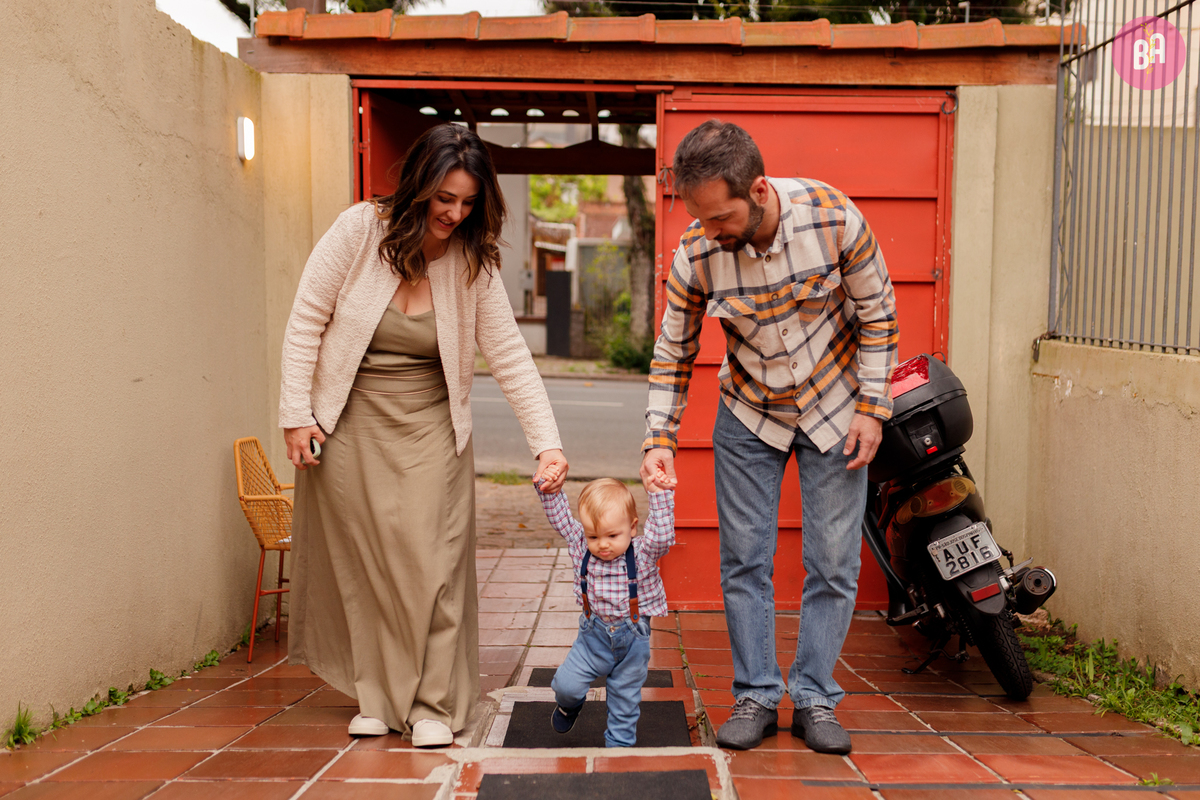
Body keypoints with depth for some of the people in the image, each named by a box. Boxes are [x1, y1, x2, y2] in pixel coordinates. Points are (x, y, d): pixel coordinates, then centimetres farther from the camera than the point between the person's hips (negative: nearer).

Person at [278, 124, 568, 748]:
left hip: (430, 429, 1)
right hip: (350, 424, 0)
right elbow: (306, 322, -5)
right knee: (362, 562, 6)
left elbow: (510, 356, -7)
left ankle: (432, 704, 8)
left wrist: (547, 442, -16)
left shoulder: (473, 264, -6)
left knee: (432, 562, -4)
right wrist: (296, 414, -8)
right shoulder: (359, 230, -10)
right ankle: (376, 697, 21)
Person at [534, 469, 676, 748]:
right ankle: (570, 704, 29)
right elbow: (560, 518, -7)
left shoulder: (643, 553, -15)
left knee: (625, 697, 13)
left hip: (632, 638, -1)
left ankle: (620, 743, 34)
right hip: (593, 634, 1)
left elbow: (663, 536, -30)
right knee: (566, 684, -7)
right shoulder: (580, 546, -8)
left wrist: (661, 495, -33)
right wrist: (549, 491, -22)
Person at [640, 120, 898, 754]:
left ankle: (815, 698, 16)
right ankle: (756, 696, 17)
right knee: (744, 560, 2)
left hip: (833, 407, -1)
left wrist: (872, 407, -10)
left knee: (833, 563, 2)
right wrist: (658, 440, -14)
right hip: (748, 416, 1)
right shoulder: (694, 254, -20)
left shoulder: (833, 218, -25)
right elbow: (673, 354, -6)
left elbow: (876, 311, -9)